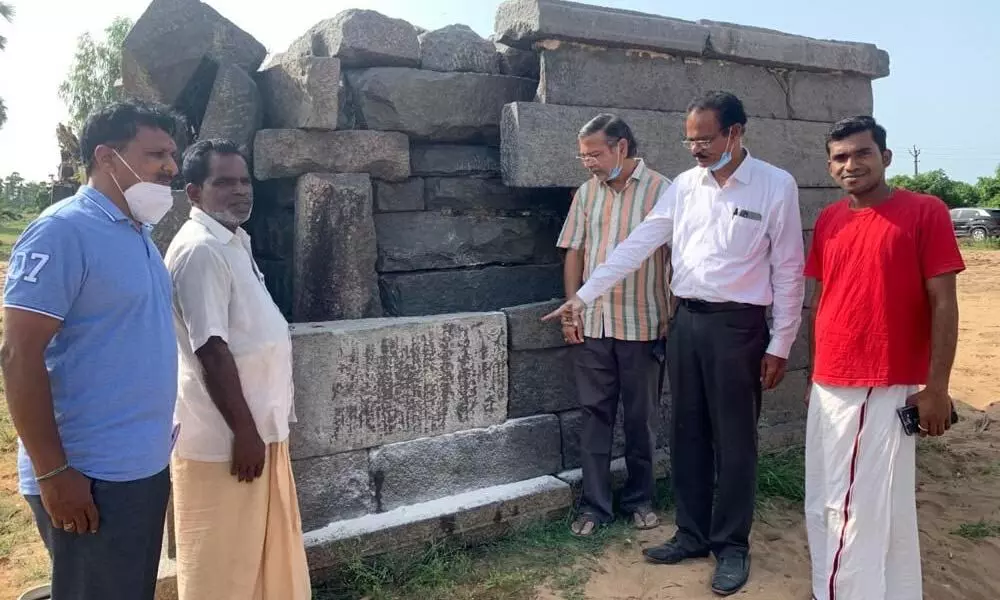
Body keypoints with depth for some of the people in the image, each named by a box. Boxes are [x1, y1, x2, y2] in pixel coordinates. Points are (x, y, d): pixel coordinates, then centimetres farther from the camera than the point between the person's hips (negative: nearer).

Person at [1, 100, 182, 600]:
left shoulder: (139, 234, 10)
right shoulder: (63, 231, -15)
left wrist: (157, 438, 15)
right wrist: (53, 473, -19)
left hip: (145, 466, 8)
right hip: (91, 476, -8)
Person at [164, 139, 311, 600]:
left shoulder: (233, 242, 13)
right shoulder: (200, 249, -17)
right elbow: (211, 350, -22)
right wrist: (244, 432, -20)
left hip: (258, 429, 9)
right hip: (222, 440, -9)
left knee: (268, 555, 20)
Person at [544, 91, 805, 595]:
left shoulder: (776, 186, -7)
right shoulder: (684, 185, 5)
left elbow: (788, 270, -6)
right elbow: (638, 243, 3)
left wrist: (780, 344, -6)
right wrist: (585, 294, -2)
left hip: (737, 325, -5)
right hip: (685, 320, 5)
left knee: (733, 440, 5)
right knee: (687, 434, 12)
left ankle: (732, 544, 22)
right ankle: (692, 533, 28)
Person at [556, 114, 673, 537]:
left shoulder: (661, 191, -5)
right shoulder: (586, 192, 8)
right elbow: (574, 253, 10)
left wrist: (673, 318, -8)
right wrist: (571, 311, 4)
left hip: (642, 324, -3)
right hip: (591, 325, 3)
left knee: (640, 418, 10)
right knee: (595, 415, 8)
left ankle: (640, 499, 27)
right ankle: (595, 505, 18)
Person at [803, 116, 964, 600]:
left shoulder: (925, 212, -6)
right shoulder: (827, 220, 9)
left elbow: (943, 304, -7)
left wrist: (936, 388, -10)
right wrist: (817, 375, 14)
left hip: (887, 392, -5)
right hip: (828, 389, 5)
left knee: (875, 510, 2)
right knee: (827, 507, 13)